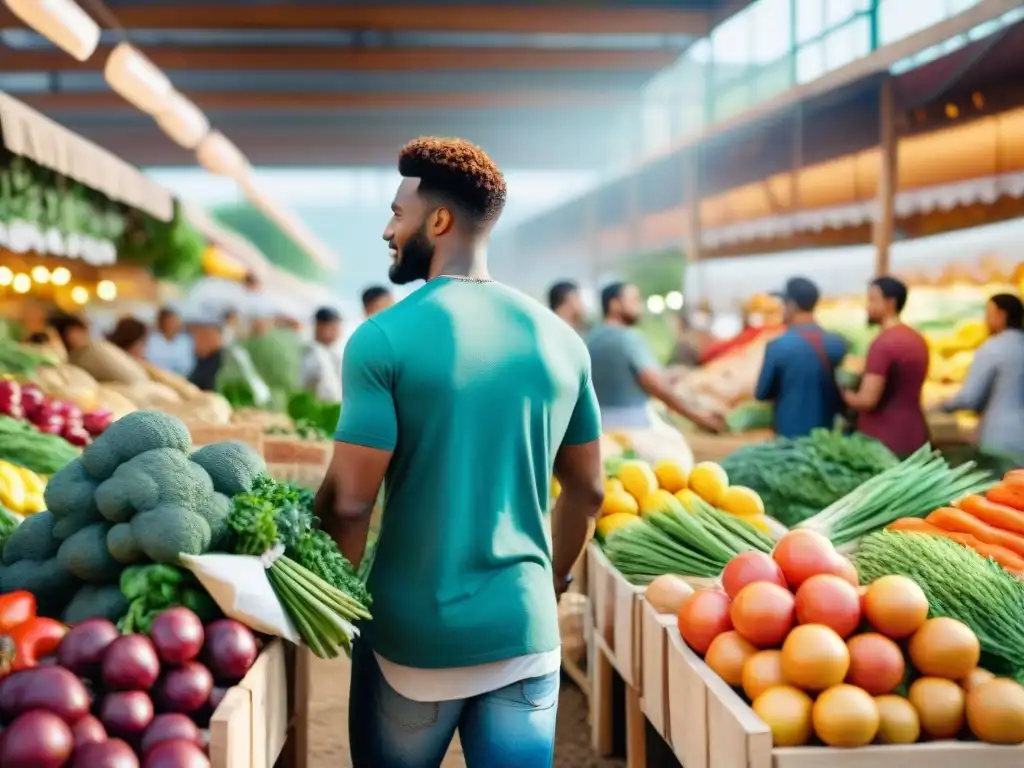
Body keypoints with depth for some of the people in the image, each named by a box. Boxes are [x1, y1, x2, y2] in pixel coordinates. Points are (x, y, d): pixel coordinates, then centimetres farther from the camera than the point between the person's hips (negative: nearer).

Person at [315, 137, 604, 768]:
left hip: (412, 633, -3)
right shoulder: (559, 338, 2)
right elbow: (587, 492, 10)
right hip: (526, 630, 3)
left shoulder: (384, 339, -12)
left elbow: (349, 502, -14)